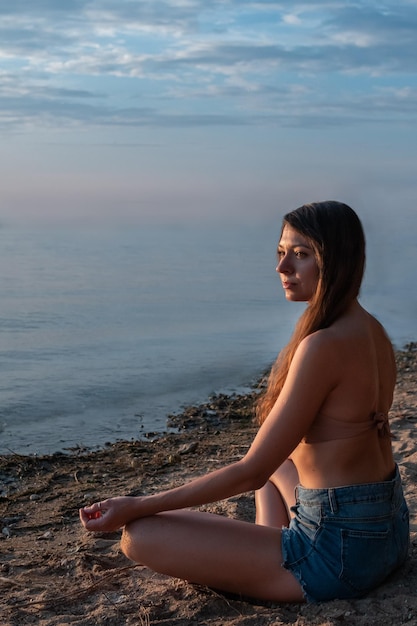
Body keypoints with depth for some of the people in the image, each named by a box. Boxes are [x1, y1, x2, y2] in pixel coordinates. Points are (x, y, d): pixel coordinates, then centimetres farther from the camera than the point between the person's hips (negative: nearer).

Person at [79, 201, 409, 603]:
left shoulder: (322, 346, -22)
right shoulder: (371, 330, 5)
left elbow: (251, 473, -20)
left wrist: (137, 506, -15)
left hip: (339, 554, -9)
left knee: (140, 535, -12)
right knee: (275, 463, 39)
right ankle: (271, 553, 17)